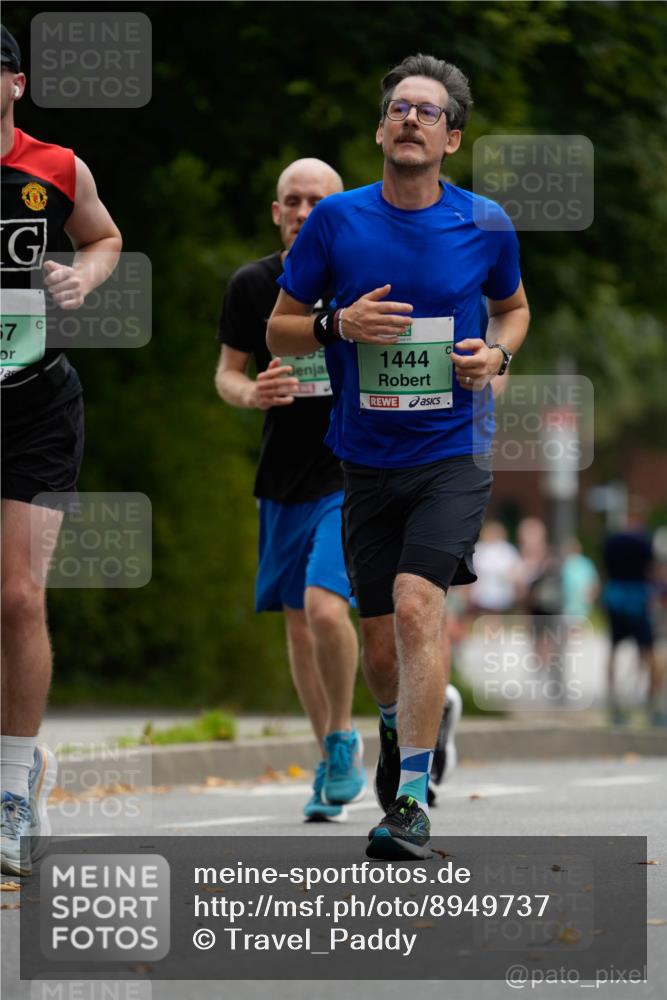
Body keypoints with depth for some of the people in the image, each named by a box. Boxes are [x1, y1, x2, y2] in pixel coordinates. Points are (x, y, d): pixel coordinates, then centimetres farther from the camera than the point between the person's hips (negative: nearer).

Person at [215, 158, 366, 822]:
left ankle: (344, 740, 1)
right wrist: (251, 394, -12)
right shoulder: (252, 285, 2)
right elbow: (226, 372, 9)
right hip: (285, 479, 4)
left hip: (354, 475, -4)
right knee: (298, 623, 9)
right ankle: (332, 766, 24)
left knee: (324, 606, -21)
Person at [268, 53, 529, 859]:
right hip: (367, 456, 2)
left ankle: (412, 801, -22)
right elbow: (280, 329, 5)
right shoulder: (335, 220, -3)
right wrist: (339, 324, -15)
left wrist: (497, 352, -4)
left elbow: (512, 307, 18)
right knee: (381, 648, 8)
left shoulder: (484, 224, -2)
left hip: (453, 452, -2)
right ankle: (402, 727, 44)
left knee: (416, 602, -23)